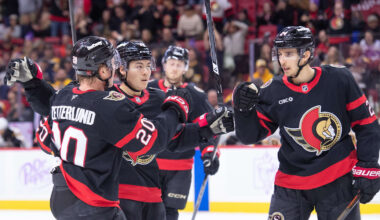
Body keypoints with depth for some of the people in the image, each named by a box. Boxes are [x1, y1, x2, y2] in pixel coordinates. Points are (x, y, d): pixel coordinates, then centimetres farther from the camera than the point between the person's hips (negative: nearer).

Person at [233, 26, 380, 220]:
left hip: (338, 179, -1)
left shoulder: (339, 80, -8)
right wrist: (243, 109, -20)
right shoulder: (273, 91, -4)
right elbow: (250, 135, 0)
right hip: (292, 180, 1)